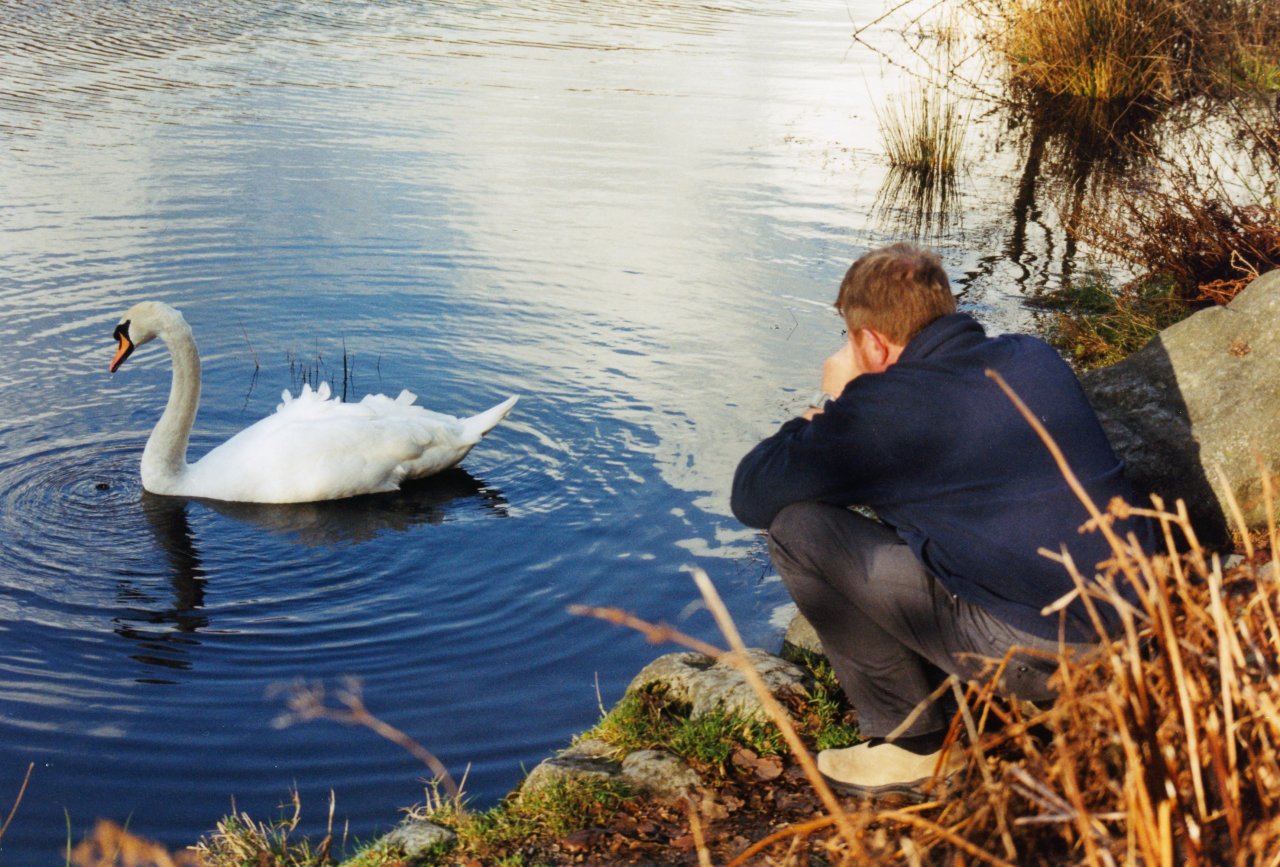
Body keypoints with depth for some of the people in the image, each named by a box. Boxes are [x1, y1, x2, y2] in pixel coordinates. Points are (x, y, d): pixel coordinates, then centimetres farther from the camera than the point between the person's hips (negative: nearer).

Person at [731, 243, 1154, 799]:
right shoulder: (1033, 357, 9)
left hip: (1042, 654, -8)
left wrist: (830, 407, 9)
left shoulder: (884, 408, -13)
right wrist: (838, 423, 23)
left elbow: (751, 498, -4)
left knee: (794, 526, -4)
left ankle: (912, 743, 7)